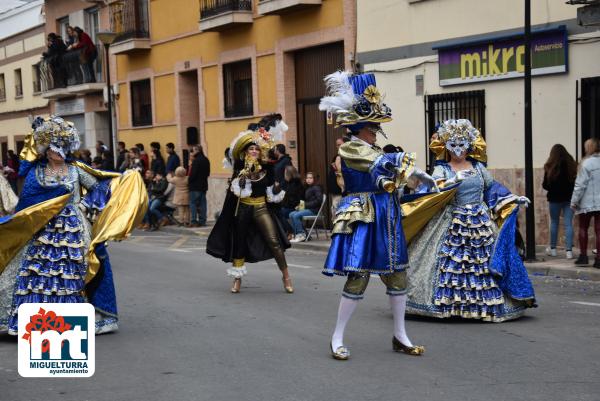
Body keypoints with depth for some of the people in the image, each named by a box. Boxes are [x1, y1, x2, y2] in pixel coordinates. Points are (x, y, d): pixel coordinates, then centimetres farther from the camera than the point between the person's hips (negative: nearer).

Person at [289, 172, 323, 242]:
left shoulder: (316, 188, -6)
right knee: (291, 214, -9)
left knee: (296, 215, -24)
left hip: (314, 210, -8)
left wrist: (306, 205, -17)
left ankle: (301, 235, -16)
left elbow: (319, 200, -17)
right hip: (307, 209, 8)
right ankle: (296, 234, -10)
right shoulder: (307, 188, 19)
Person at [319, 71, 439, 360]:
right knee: (358, 278, -7)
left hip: (386, 219, 9)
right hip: (363, 219, -8)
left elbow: (390, 182, 11)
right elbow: (384, 163, -19)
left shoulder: (374, 149, 15)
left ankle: (400, 336, 21)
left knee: (398, 276, 9)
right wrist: (418, 172, -10)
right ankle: (337, 339, 6)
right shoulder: (349, 149, -10)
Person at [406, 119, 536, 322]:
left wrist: (514, 198, 19)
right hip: (453, 224, -4)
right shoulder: (442, 169, 2)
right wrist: (455, 179, -28)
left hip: (480, 224, 4)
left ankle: (483, 304, 9)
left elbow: (492, 188, 23)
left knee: (484, 262, 2)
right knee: (451, 262, -9)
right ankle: (449, 304, -4)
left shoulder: (478, 167, 14)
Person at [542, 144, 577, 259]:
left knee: (554, 222, 13)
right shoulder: (572, 165, -3)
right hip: (569, 198, 2)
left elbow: (545, 185, -6)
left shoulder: (550, 167, -10)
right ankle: (569, 250, 0)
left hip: (555, 198, -1)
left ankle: (552, 249, 22)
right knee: (568, 224, 4)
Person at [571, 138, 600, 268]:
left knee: (583, 228, 11)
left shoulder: (586, 163, -11)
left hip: (587, 203, -4)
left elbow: (580, 184, -12)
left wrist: (574, 201, -5)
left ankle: (583, 255, 9)